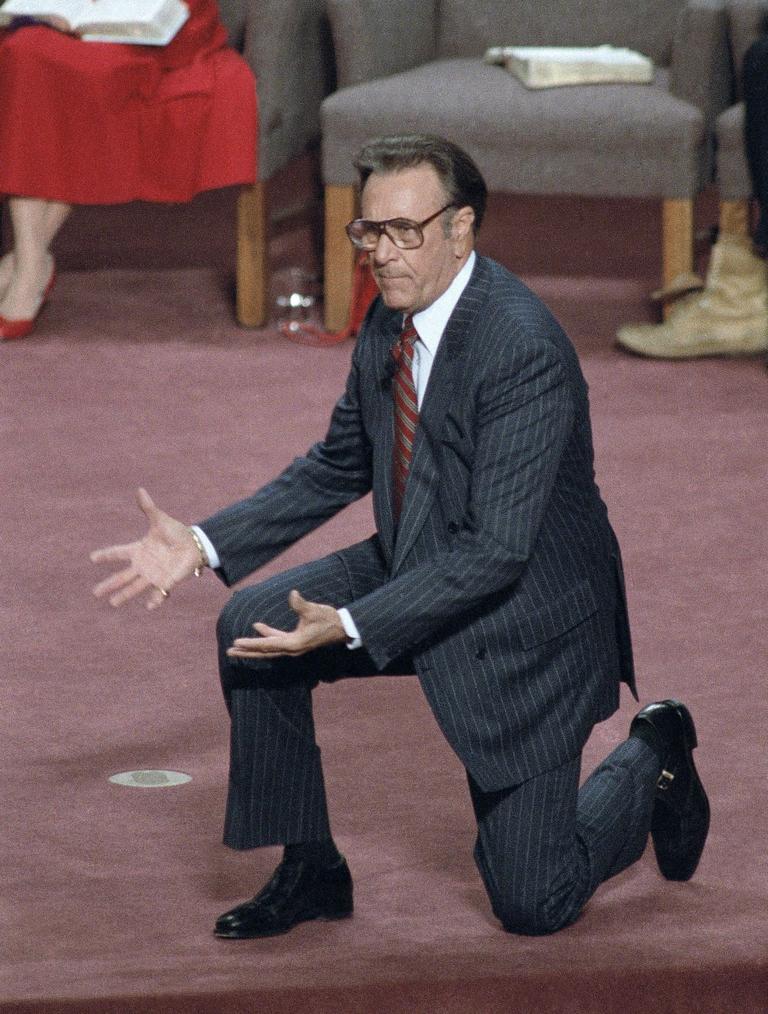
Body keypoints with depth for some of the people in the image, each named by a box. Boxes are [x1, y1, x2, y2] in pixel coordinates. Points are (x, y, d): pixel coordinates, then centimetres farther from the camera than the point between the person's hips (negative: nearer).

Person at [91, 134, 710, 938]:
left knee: (534, 905, -2)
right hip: (417, 568, 7)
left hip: (524, 619, -7)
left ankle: (650, 760, 28)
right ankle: (308, 872, 3)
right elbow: (338, 467, 9)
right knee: (253, 626, -13)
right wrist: (201, 544, -2)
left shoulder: (525, 350, -30)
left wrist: (348, 627, -35)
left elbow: (496, 552, -30)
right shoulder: (392, 316, -4)